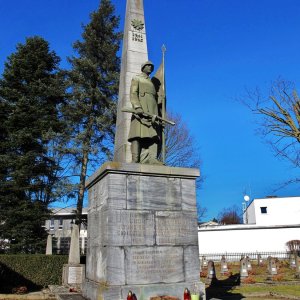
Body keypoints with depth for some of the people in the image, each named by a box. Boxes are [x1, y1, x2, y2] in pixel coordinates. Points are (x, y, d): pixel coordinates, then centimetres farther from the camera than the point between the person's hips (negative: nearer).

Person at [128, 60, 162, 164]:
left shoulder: (152, 83, 33)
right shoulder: (136, 78, 16)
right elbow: (133, 94, -1)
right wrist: (137, 107, -20)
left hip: (152, 111, 6)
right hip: (140, 109, -5)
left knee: (154, 134, -13)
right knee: (138, 133, -18)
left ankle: (152, 159, -26)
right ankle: (135, 160, -27)